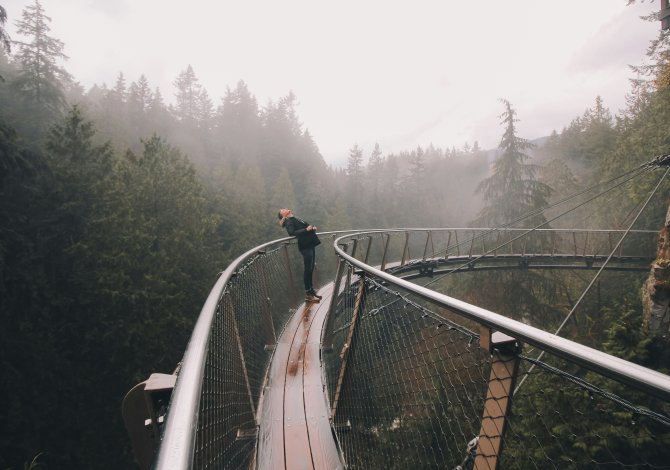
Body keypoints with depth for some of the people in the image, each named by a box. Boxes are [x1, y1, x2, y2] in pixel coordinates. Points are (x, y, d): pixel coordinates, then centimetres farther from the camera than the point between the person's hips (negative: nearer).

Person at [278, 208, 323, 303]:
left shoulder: (295, 219, 22)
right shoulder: (289, 222, -3)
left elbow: (307, 226, 24)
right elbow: (291, 233, -20)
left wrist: (312, 228, 2)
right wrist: (306, 229, -22)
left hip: (310, 244, 9)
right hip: (305, 246, -9)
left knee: (311, 269, 13)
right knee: (308, 269, -7)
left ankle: (311, 291, 23)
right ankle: (308, 295, -1)